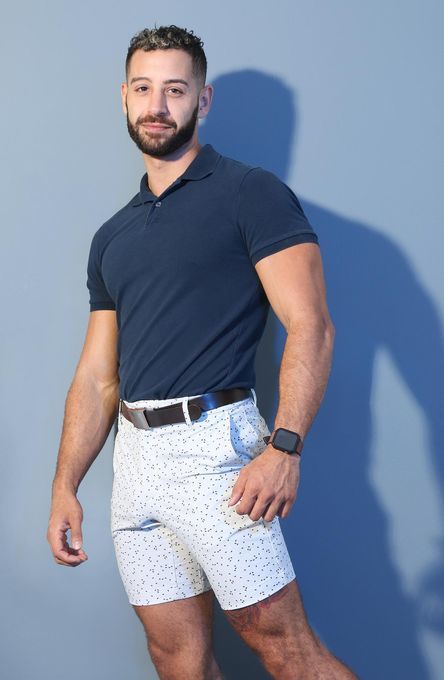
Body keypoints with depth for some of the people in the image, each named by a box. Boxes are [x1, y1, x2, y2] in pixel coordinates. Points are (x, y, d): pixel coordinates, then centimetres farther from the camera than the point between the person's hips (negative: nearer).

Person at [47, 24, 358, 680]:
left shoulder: (249, 193, -1)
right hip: (134, 455, 6)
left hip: (212, 444, -6)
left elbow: (310, 325, -10)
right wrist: (65, 486, 10)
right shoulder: (113, 236, 18)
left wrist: (284, 447, -21)